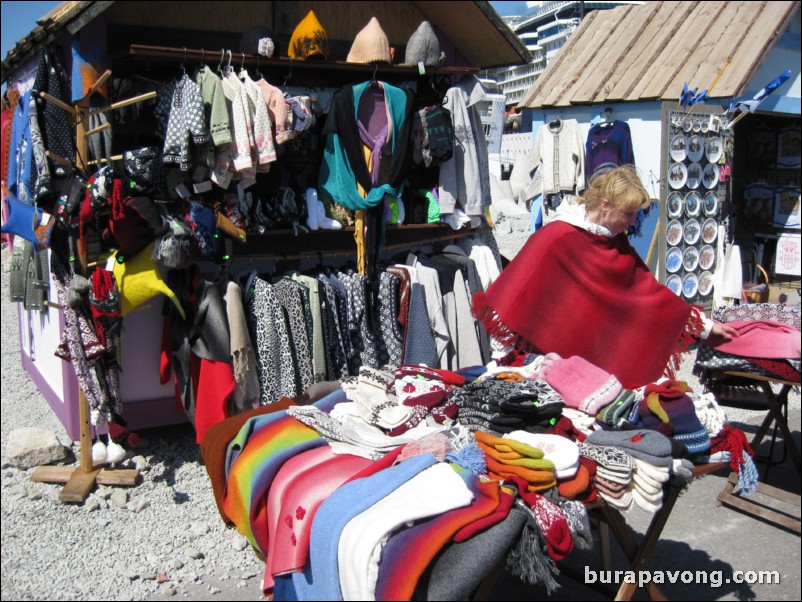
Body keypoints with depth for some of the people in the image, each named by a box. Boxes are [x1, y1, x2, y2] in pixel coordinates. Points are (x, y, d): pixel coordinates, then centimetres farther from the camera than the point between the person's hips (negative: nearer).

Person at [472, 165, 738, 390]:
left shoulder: (617, 242, 8)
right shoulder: (556, 236, -14)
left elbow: (650, 290, 11)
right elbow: (516, 290, -13)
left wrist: (706, 325, 10)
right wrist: (504, 358, -13)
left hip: (597, 359, 6)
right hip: (552, 354, -6)